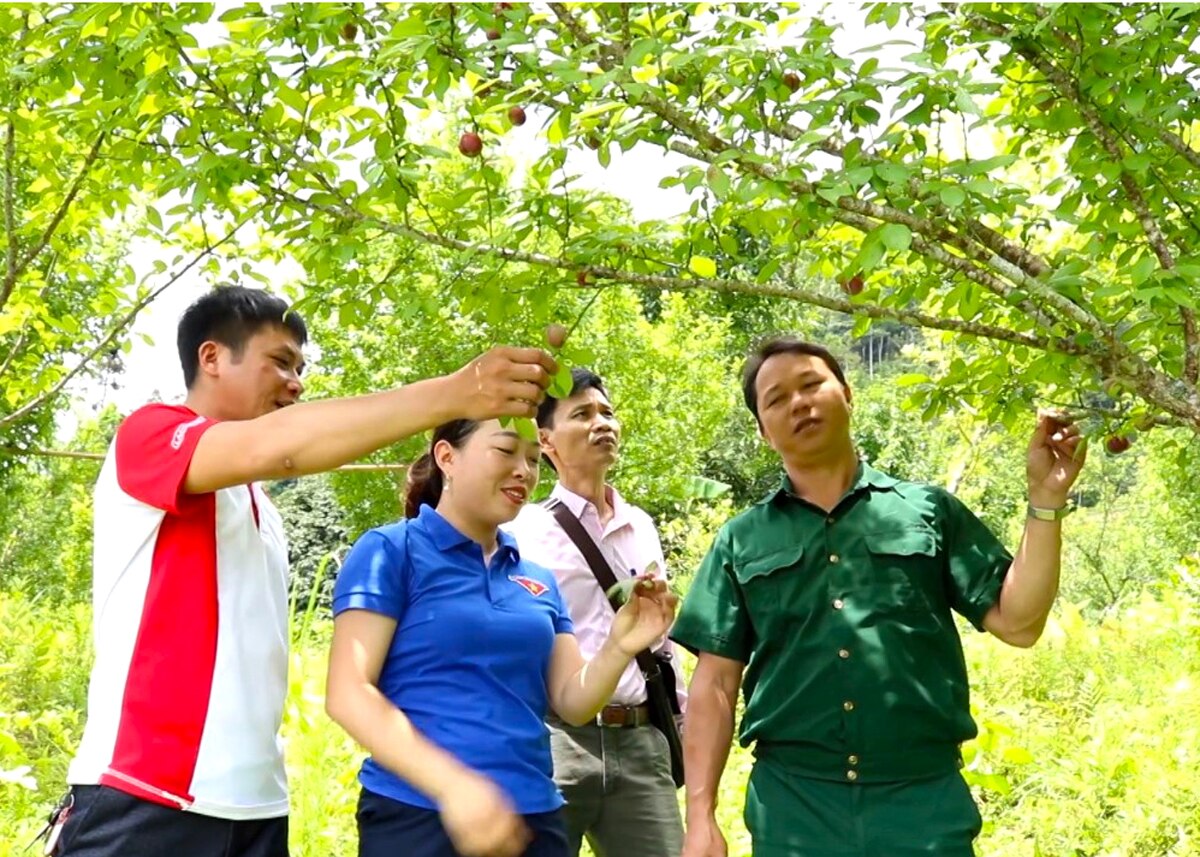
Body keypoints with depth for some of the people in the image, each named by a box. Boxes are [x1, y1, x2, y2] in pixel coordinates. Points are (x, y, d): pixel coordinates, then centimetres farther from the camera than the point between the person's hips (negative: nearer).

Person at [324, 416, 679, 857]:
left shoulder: (538, 579, 12)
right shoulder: (392, 550, -4)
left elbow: (572, 702, 8)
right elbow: (348, 693, -13)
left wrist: (618, 648, -12)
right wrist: (453, 785, -24)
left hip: (532, 819, 5)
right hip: (418, 817, -5)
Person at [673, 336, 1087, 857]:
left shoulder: (928, 510, 8)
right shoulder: (742, 541, 9)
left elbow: (1018, 621, 3)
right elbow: (716, 684, 6)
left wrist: (1045, 501, -5)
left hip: (926, 800, 0)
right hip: (791, 806, 1)